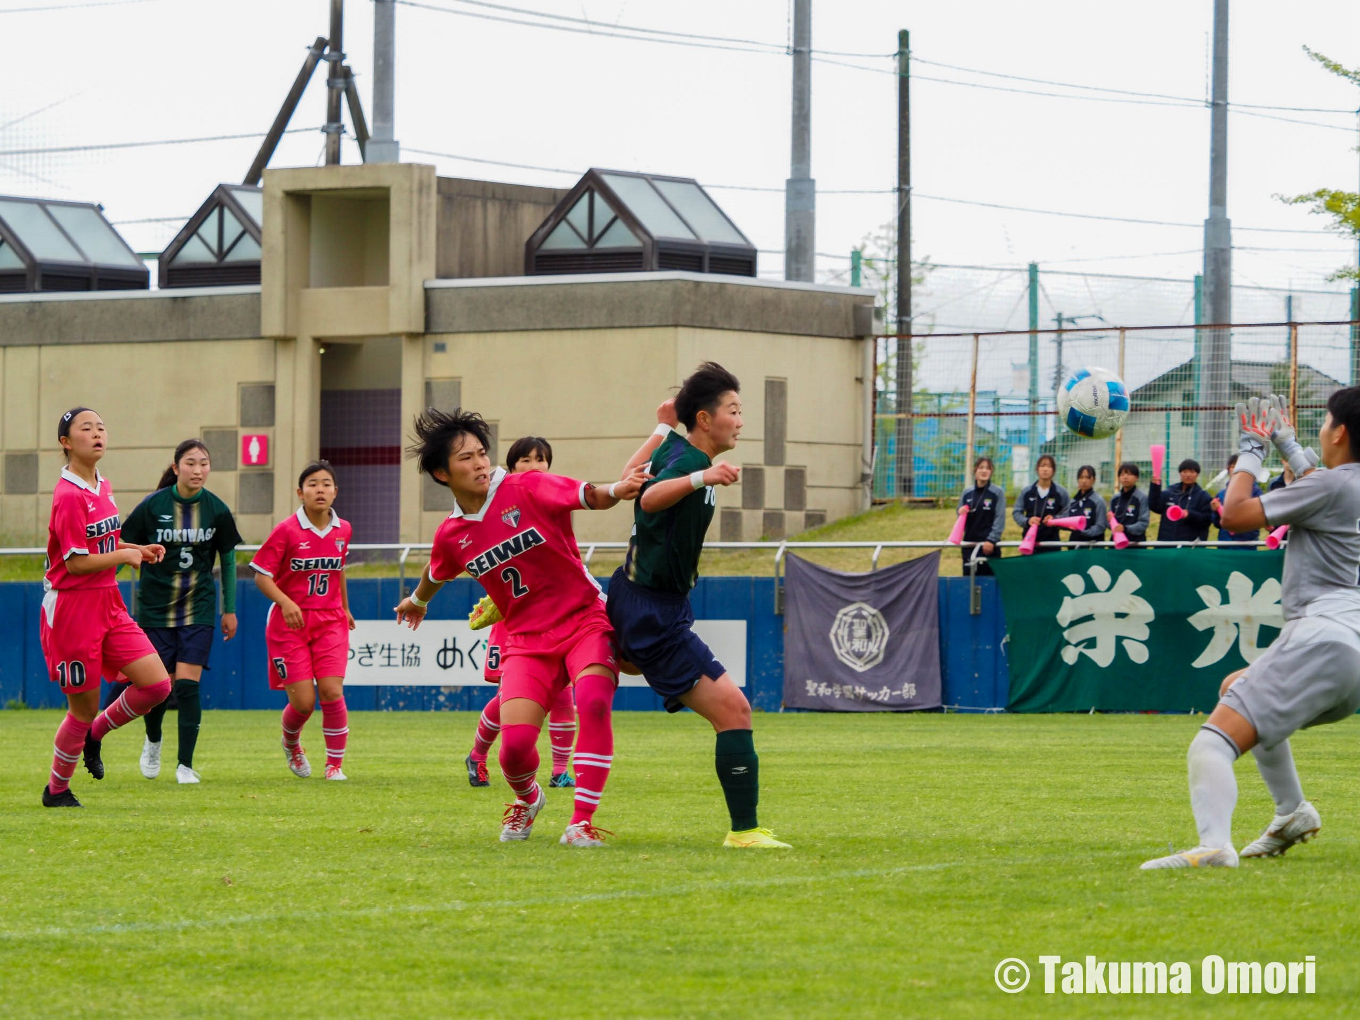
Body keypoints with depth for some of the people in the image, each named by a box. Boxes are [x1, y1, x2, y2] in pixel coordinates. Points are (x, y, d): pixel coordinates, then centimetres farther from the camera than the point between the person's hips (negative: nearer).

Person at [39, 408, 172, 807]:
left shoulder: (103, 487, 10)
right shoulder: (69, 496, -17)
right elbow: (76, 563, -20)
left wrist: (138, 549, 9)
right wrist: (125, 555, -8)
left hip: (108, 606, 8)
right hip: (72, 607, -8)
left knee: (157, 684, -4)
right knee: (84, 709, 1)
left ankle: (94, 734, 20)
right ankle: (56, 789, 22)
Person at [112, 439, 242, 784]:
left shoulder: (217, 510, -3)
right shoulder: (152, 506, -8)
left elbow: (228, 560, 10)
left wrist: (230, 609, 12)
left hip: (198, 607, 0)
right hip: (155, 606, 0)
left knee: (187, 684, -10)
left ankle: (185, 765, -2)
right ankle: (153, 741, 34)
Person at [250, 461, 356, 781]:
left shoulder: (343, 530, 4)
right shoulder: (286, 531, -10)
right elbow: (262, 576, -10)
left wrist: (345, 608, 29)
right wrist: (285, 602, -26)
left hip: (330, 622, 3)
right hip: (290, 623, -3)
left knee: (331, 692, -13)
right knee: (303, 701, -7)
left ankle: (335, 764, 3)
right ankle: (291, 743, 28)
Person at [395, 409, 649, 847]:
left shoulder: (527, 489, -7)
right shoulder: (451, 535, 5)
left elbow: (585, 495, -22)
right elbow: (437, 574, 28)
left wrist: (615, 491, -44)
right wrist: (417, 601, 49)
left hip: (584, 620, -3)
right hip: (526, 641, 3)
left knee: (593, 702, -31)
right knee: (515, 740, -16)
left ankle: (582, 821, -24)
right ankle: (527, 800, 22)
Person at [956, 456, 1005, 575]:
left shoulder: (997, 492, 0)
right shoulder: (967, 493, 10)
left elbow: (1000, 520, -5)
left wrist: (991, 540, -16)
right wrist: (962, 514, -7)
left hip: (990, 545, -4)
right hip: (969, 545, 4)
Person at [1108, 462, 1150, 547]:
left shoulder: (1142, 497, -7)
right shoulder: (1115, 498, 9)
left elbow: (1143, 523, -13)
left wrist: (1125, 528, -27)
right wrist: (1110, 520, -9)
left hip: (1136, 542, -5)